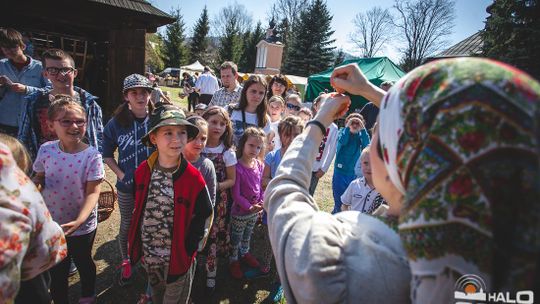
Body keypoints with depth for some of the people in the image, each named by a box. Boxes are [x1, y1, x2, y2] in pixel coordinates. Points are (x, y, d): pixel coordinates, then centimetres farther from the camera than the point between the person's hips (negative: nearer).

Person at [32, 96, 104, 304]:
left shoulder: (91, 155, -20)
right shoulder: (46, 150, -8)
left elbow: (92, 192, -21)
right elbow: (39, 178, 8)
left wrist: (79, 220, -32)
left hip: (83, 226, -2)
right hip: (51, 223, 3)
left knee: (83, 263, 22)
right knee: (56, 270, 20)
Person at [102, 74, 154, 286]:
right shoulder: (116, 123, -8)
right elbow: (107, 155, 3)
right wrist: (121, 174, -9)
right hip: (127, 185, 1)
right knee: (126, 225, 17)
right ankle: (126, 262, 40)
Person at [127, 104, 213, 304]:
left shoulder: (193, 178, -20)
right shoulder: (143, 171, -9)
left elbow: (204, 215, -11)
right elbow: (138, 209, 4)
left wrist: (188, 247, -12)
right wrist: (135, 244, 4)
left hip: (178, 258, -4)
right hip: (148, 256, 4)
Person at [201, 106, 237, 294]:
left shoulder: (227, 152, -9)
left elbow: (231, 180, -4)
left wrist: (217, 186, -21)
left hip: (218, 200, -1)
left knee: (214, 235, 9)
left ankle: (211, 273, 28)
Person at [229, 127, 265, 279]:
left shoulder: (260, 165, -6)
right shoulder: (237, 167, -25)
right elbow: (236, 194, -23)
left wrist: (262, 202, -7)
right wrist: (249, 207, -27)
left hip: (255, 211, 6)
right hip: (240, 212, -6)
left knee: (248, 235, 29)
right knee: (236, 238, 16)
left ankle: (244, 253, 53)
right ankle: (233, 260, 40)